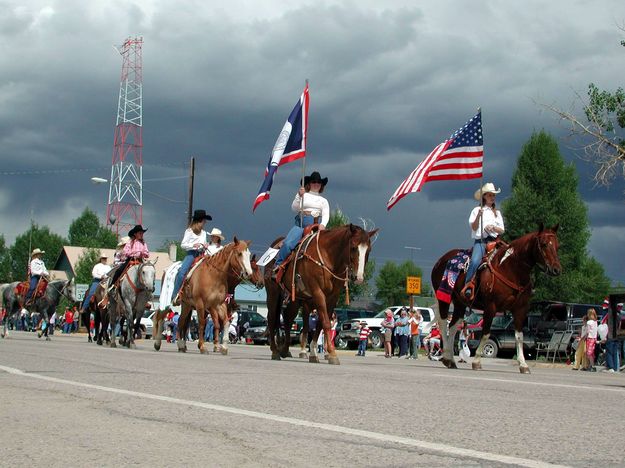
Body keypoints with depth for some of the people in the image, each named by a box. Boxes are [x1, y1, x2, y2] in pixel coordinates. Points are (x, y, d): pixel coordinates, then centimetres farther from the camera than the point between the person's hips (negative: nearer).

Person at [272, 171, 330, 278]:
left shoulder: (323, 201, 23)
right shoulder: (303, 195, 19)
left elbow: (326, 215, 7)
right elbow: (294, 208, 4)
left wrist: (323, 225, -15)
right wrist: (299, 196, -11)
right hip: (301, 224, -2)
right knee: (288, 243, -25)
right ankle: (277, 266, -18)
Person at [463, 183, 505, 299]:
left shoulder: (497, 213, 22)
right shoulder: (477, 210, 12)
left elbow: (502, 230, 14)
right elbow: (474, 227, 0)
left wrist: (494, 228, -6)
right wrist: (479, 216, -16)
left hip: (493, 240, 3)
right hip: (480, 241, -3)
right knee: (475, 261, -30)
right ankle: (468, 286, -30)